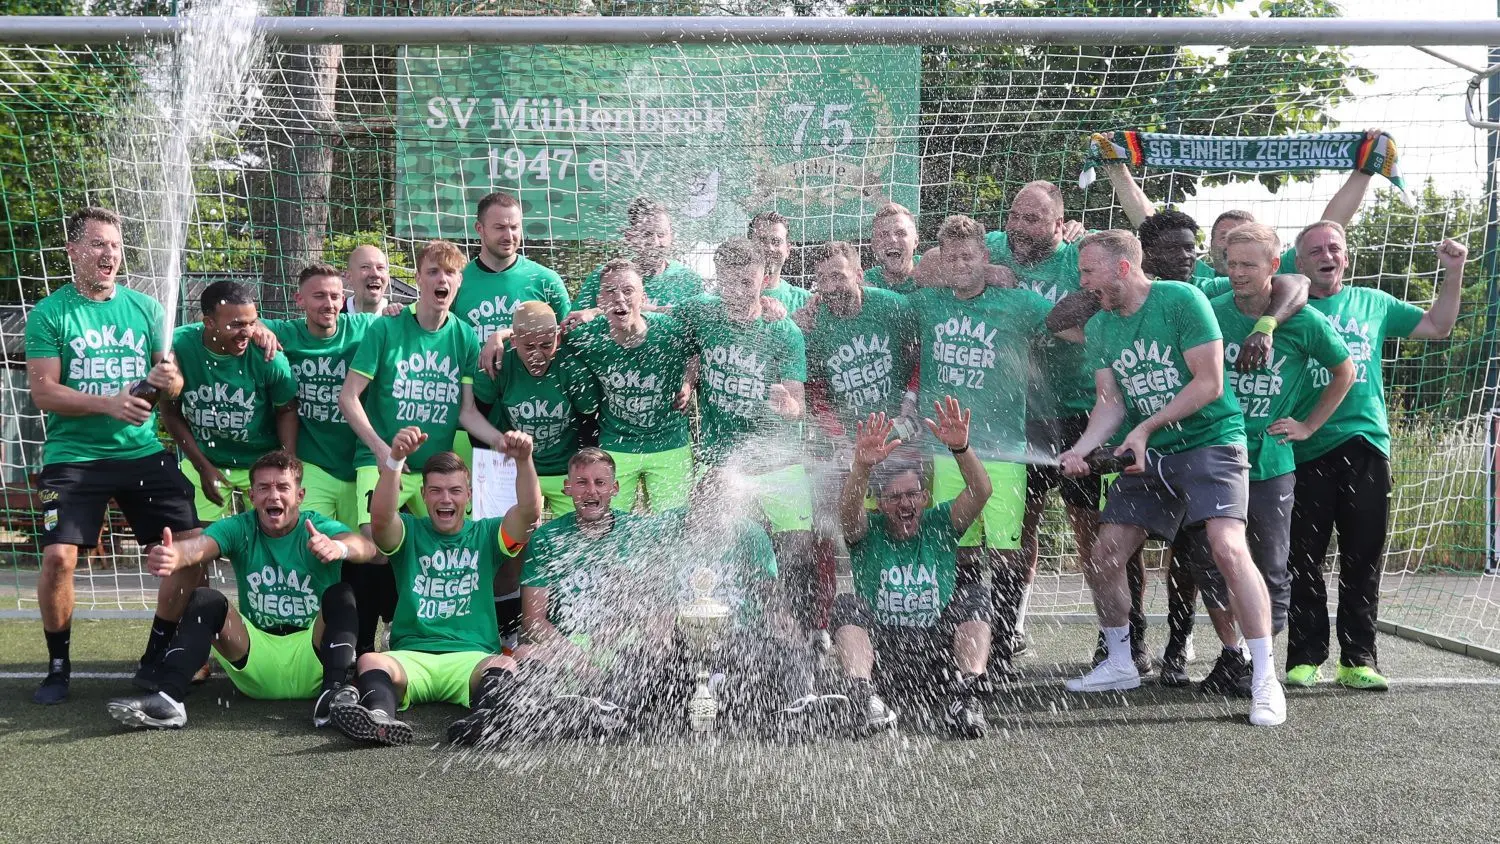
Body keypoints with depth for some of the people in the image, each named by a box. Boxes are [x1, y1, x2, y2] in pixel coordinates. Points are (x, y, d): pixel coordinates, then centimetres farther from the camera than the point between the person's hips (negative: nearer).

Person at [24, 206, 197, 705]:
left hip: (144, 453, 3)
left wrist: (168, 380, -12)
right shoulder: (50, 313, 0)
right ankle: (58, 665, 6)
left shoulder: (146, 309, 10)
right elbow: (42, 391, -7)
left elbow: (175, 381, 13)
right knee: (58, 556, -16)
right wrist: (108, 404, -20)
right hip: (73, 456, -3)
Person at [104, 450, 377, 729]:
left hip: (311, 656, -2)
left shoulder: (319, 528, -7)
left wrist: (338, 547, -55)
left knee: (340, 594, -25)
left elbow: (366, 547, -29)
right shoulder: (240, 528, -1)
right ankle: (167, 698, -33)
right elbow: (200, 546, -23)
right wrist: (173, 556, -49)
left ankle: (334, 690, -43)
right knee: (205, 599, -17)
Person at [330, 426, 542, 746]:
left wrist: (524, 461, -22)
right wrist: (395, 459, -26)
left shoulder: (486, 534, 16)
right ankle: (380, 716, -62)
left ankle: (481, 719, -63)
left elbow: (530, 512, -3)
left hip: (473, 658, 0)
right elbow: (381, 518, -10)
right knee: (369, 662, -31)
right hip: (410, 656, 0)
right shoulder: (409, 532, 15)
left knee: (504, 665, -33)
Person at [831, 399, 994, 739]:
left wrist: (960, 449, -35)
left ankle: (966, 694, -32)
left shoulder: (939, 525, 3)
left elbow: (980, 493, -15)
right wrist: (863, 466, -45)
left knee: (973, 593, -18)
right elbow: (848, 511, -24)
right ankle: (862, 694, -38)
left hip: (936, 650, 1)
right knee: (847, 605, -23)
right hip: (881, 654, -1)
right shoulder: (868, 531, 0)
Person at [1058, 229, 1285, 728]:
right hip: (1146, 456, 7)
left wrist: (1146, 428, -18)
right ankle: (1120, 665, 23)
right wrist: (1081, 449, -11)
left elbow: (1210, 382, -15)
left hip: (1209, 441, -7)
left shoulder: (1182, 300, -13)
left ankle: (1264, 678, -16)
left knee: (1228, 549, -24)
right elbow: (1110, 402, 7)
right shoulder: (1099, 328, 7)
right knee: (1103, 557, 3)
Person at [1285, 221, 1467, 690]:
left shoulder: (1372, 303, 16)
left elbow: (1436, 326, 22)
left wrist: (1453, 272, 14)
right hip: (1306, 449, -2)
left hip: (1366, 444, 2)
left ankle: (1358, 659, 9)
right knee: (1305, 558, 0)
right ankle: (1305, 657, 8)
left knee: (1364, 559, 3)